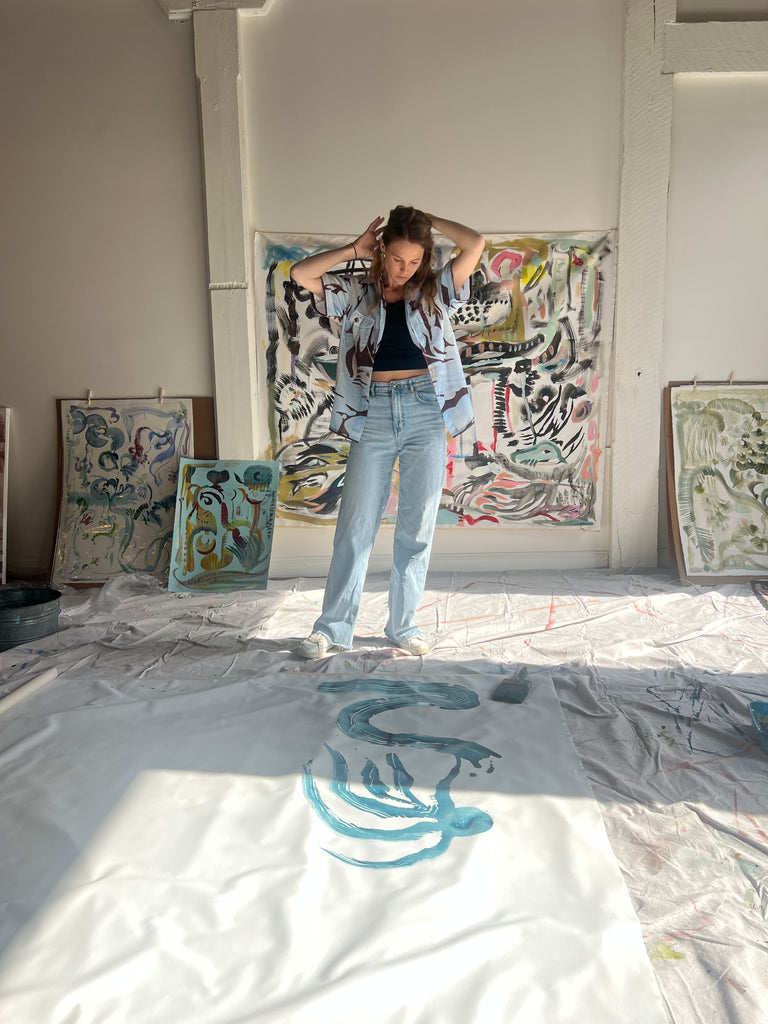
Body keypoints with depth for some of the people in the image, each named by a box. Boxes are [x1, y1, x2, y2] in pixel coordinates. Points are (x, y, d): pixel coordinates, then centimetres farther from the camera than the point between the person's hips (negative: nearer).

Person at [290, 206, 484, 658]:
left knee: (418, 527, 4)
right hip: (373, 414, 0)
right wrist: (355, 248, 3)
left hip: (426, 413, 1)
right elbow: (300, 273, 2)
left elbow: (476, 244, -1)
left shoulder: (436, 290, 10)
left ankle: (403, 625, 17)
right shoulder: (357, 292, 10)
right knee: (355, 526, 1)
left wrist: (427, 220, 7)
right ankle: (333, 627, 10)